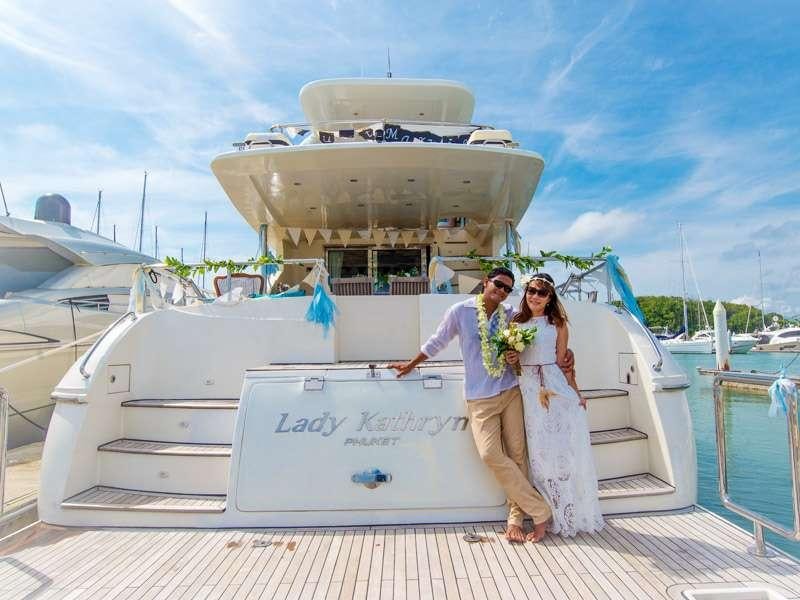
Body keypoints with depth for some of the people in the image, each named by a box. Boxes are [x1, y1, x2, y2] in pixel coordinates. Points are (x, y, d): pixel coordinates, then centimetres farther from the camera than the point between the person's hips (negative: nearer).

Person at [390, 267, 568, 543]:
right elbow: (438, 341, 10)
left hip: (511, 392, 3)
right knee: (490, 454, -13)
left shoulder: (510, 315, 6)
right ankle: (539, 511, -1)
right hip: (480, 397, -2)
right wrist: (411, 365, 17)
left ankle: (516, 517, 15)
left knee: (517, 453, 0)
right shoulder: (460, 311, -1)